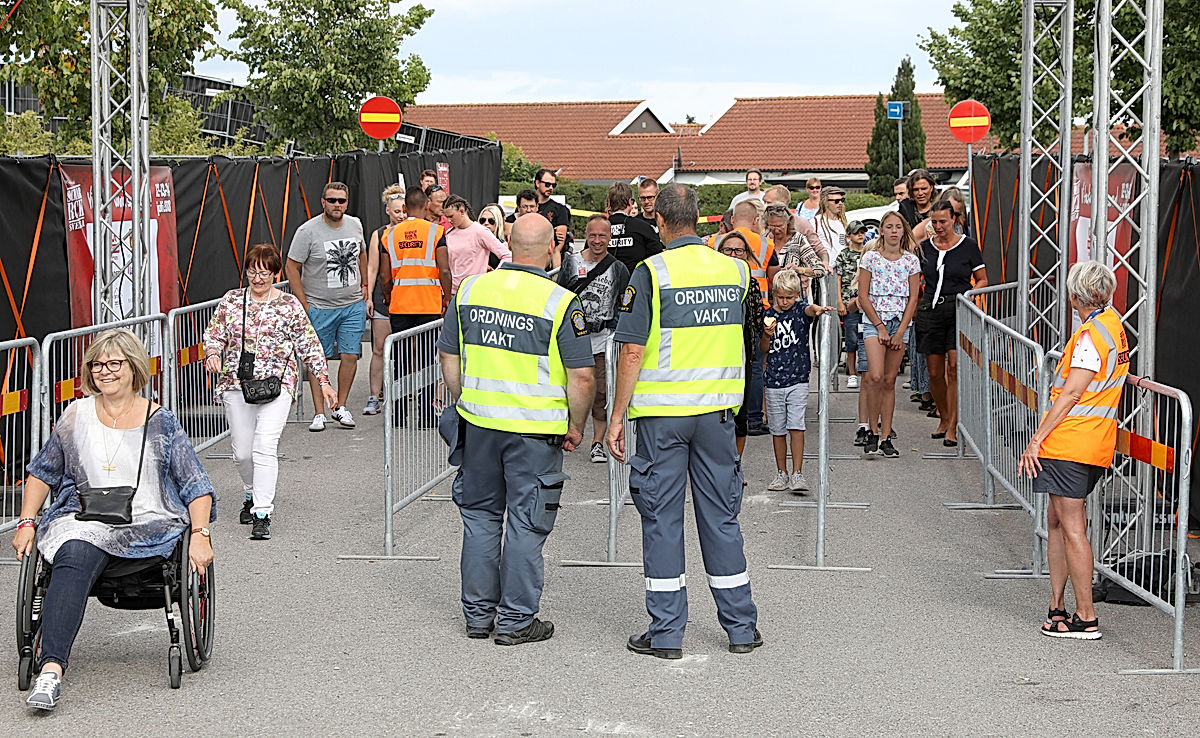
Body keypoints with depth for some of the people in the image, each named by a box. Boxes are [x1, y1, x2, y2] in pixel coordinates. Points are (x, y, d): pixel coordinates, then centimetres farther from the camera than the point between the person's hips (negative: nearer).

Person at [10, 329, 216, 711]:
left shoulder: (160, 422, 8)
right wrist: (26, 523, 9)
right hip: (81, 520, 1)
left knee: (74, 558, -34)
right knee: (73, 558, -34)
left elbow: (197, 485, 7)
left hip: (148, 525, 0)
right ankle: (51, 669, -47)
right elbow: (41, 472, 23)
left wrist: (200, 534, -9)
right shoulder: (76, 416, 15)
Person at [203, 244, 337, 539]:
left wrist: (323, 381, 5)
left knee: (264, 447, -17)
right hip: (236, 384, 3)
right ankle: (252, 495, 36)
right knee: (242, 452, 6)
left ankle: (262, 514, -15)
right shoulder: (231, 300, 8)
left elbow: (308, 345, 8)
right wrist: (213, 353, -10)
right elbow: (213, 333, 12)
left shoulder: (289, 305, 3)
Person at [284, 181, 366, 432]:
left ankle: (340, 406, 16)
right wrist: (304, 305, -10)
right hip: (319, 307, -4)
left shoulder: (355, 225, 4)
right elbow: (292, 267, -7)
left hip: (353, 305, 4)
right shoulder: (308, 231, -11)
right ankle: (318, 413, 6)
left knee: (350, 356, 2)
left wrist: (364, 285, 18)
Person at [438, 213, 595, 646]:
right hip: (535, 430, -4)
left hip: (478, 421, 4)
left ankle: (478, 614, 23)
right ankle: (515, 621, 11)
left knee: (480, 515, 16)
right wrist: (575, 427, 1)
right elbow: (582, 376, -13)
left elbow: (448, 356, 9)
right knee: (526, 522, 5)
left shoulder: (470, 289, 1)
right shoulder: (561, 302, -13)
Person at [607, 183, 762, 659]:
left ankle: (666, 633, 8)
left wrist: (617, 417, -6)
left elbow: (633, 352, -12)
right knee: (721, 516, 12)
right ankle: (741, 628, 17)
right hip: (718, 407, 4)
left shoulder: (651, 272, -11)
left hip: (662, 411, -4)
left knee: (662, 518, 4)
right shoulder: (734, 269, 3)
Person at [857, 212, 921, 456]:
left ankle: (886, 437, 7)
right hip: (874, 322, -2)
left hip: (900, 323, 2)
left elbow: (913, 299, 3)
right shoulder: (870, 258, 1)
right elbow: (863, 296, -2)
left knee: (889, 381, 4)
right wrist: (880, 327, -9)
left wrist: (900, 332, -5)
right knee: (875, 376, -18)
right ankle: (872, 430, -4)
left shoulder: (911, 261, 6)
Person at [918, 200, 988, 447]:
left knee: (954, 367, -13)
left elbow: (982, 280, 9)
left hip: (959, 310, -3)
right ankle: (944, 418, 25)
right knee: (935, 373, 4)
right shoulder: (924, 247, 9)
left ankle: (952, 427, -9)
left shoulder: (968, 245, 2)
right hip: (931, 311, 3)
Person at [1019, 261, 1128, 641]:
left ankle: (1086, 618, -2)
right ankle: (1058, 607, 21)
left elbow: (1071, 395, -19)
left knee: (1071, 528, -5)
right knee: (1057, 522, 16)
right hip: (1097, 444, 10)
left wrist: (1037, 439, -16)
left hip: (1069, 441, -10)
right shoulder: (1113, 323, 12)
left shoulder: (1090, 335, -16)